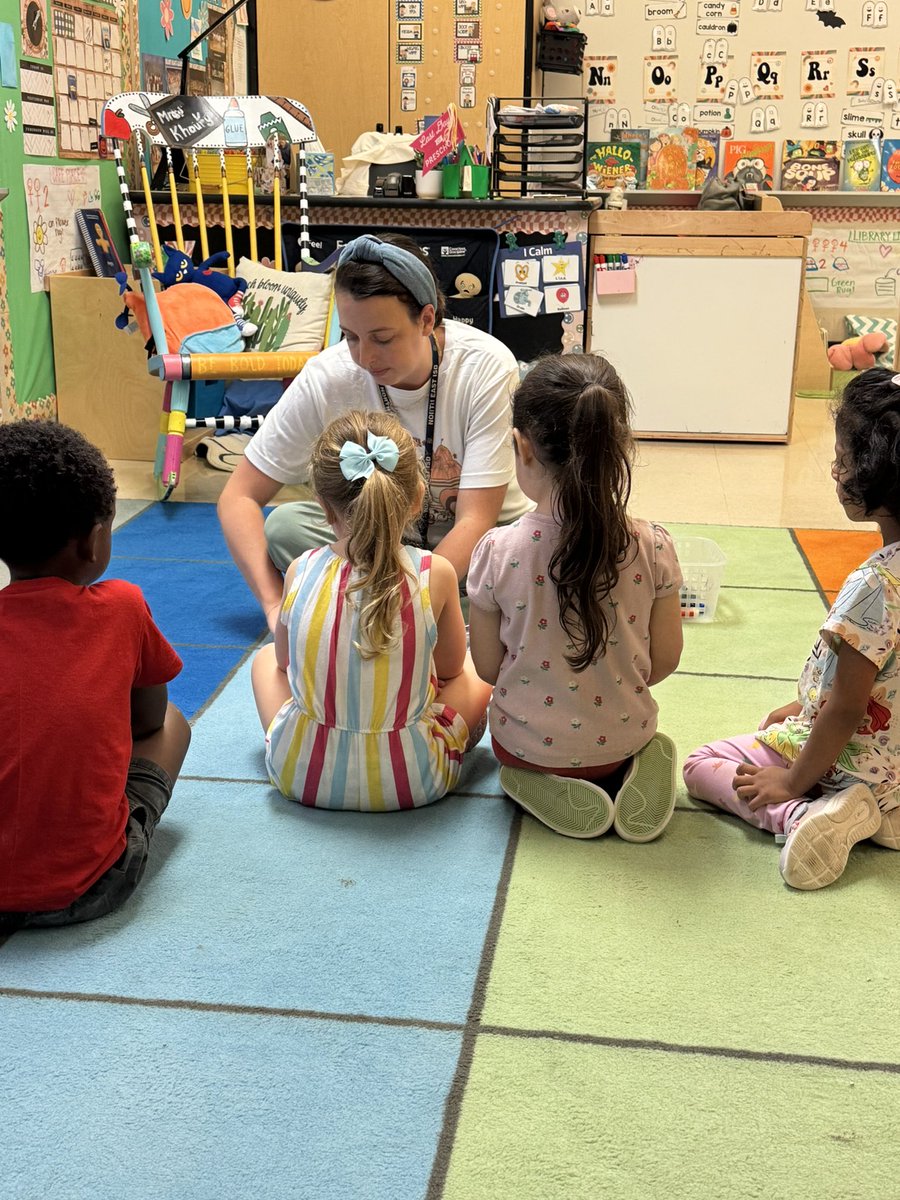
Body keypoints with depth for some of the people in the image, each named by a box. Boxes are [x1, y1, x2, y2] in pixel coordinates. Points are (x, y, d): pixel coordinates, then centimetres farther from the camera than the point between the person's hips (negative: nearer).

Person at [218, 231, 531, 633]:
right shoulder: (326, 377, -19)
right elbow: (238, 497, -15)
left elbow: (474, 521, -25)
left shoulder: (486, 367, -24)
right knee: (284, 526, -26)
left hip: (479, 541, -2)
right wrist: (275, 605, -30)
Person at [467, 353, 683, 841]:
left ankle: (543, 784, 3)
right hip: (622, 739, 2)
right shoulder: (651, 547, -18)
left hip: (527, 742, -2)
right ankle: (623, 774, 4)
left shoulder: (497, 552, -21)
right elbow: (665, 660, -5)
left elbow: (488, 666, -9)